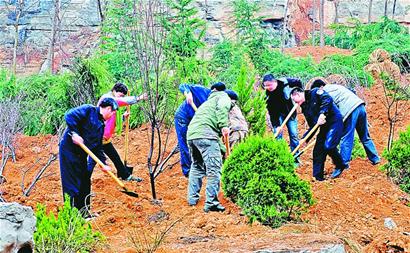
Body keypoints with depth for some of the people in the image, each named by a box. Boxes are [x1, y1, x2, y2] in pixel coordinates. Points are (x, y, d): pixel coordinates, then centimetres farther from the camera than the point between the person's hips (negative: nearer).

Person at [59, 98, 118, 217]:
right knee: (73, 183, -8)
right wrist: (74, 133, -25)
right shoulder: (88, 110, -8)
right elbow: (69, 115, -19)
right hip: (69, 150, -9)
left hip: (81, 154, 9)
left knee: (85, 182, 13)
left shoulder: (101, 125, 16)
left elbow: (98, 146, 16)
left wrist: (103, 163, 7)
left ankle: (83, 211, 24)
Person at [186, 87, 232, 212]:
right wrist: (224, 126, -17)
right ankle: (211, 203, -10)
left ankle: (192, 198, 30)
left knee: (196, 167, 24)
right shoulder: (224, 97, 17)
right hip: (205, 134, -9)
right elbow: (222, 107, -11)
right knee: (214, 169, -7)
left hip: (191, 134, 9)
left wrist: (224, 150, 47)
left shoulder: (209, 101, 39)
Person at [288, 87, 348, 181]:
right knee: (318, 151, 4)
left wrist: (322, 113, -32)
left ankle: (340, 166, 5)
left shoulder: (314, 93, -7)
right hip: (324, 126, 9)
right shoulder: (305, 108, 14)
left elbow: (328, 99, -24)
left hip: (335, 122, -9)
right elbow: (312, 126, 14)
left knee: (328, 146, -20)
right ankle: (318, 177, 12)